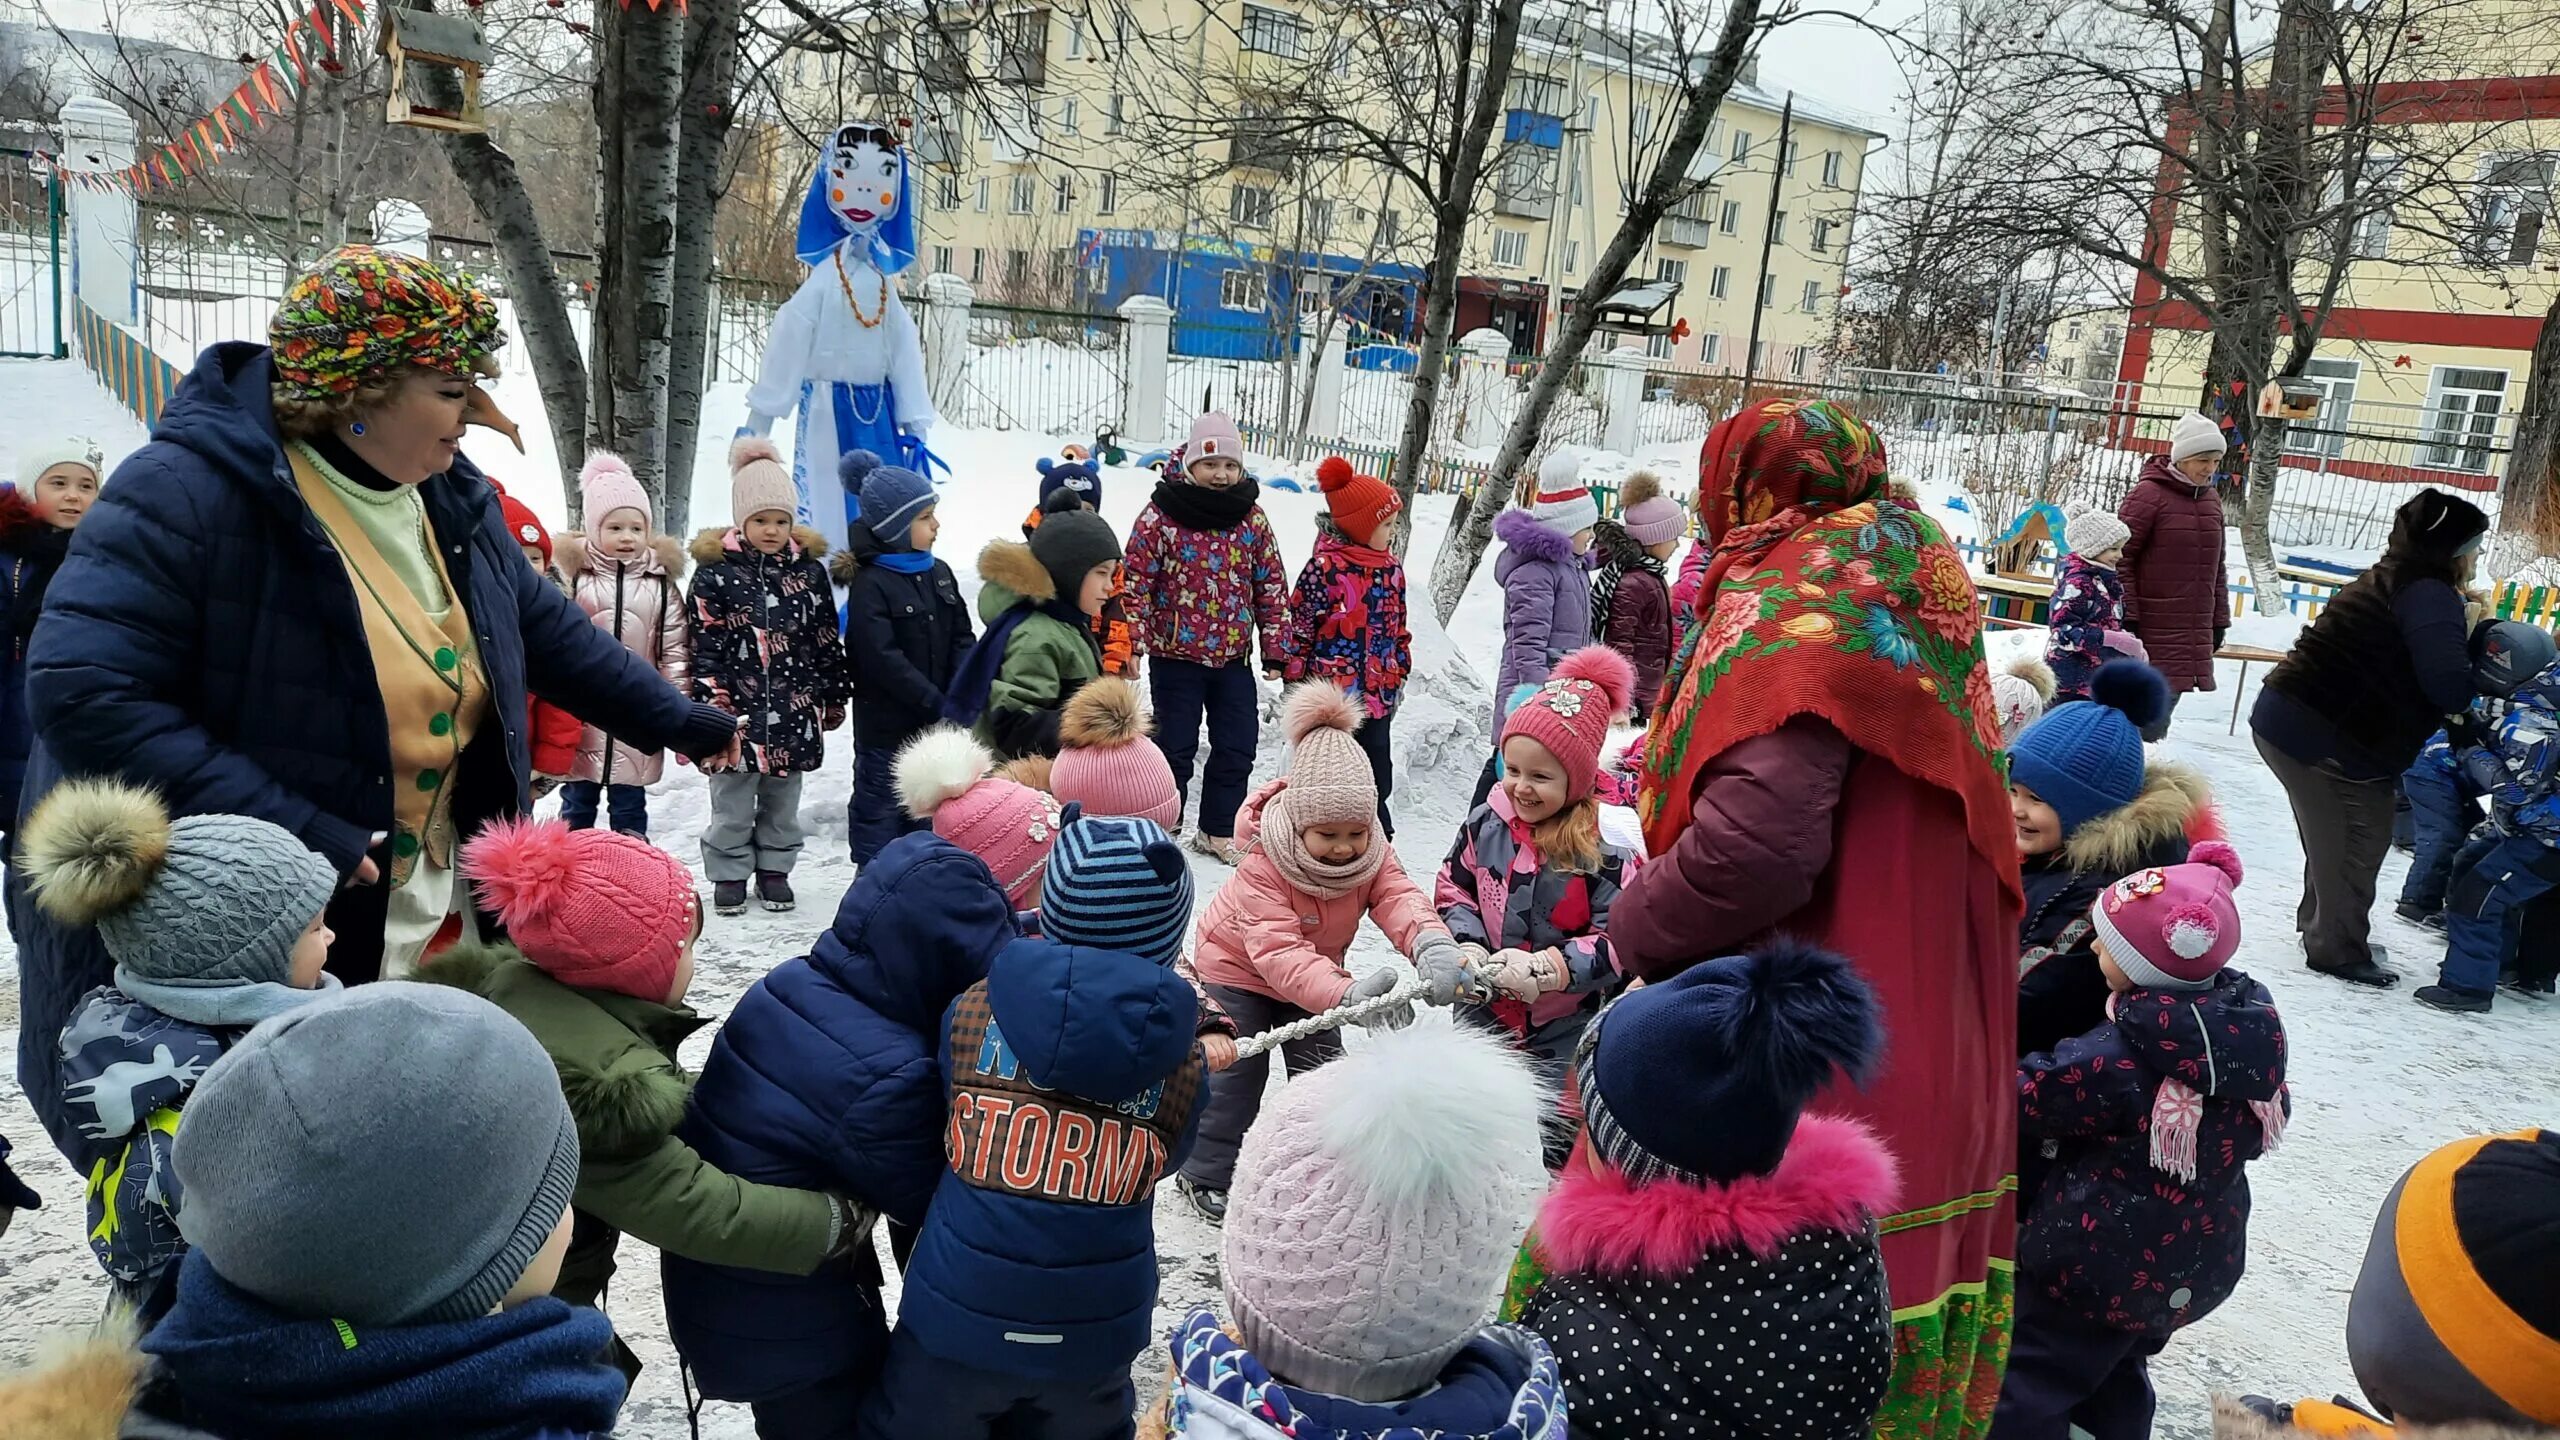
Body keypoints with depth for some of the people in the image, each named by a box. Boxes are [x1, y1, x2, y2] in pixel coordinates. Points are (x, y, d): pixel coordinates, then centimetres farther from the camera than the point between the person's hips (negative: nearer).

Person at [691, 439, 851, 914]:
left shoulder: (808, 571, 3)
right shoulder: (715, 572, -5)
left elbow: (827, 642, 9)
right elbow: (705, 646, -6)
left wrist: (833, 697, 11)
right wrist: (711, 703, -10)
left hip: (794, 711, 3)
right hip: (737, 710, -3)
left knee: (782, 801, 14)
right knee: (732, 802, 7)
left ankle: (774, 870, 27)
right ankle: (729, 875, 20)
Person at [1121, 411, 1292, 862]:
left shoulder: (1253, 520, 3)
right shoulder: (1160, 517, -10)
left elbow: (1272, 586, 7)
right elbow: (1136, 583, -9)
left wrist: (1275, 650, 4)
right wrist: (1132, 644, -16)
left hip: (1234, 658, 4)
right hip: (1175, 654, -4)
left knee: (1237, 747, 10)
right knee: (1176, 747, 3)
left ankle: (1218, 831, 28)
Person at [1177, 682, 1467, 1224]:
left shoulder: (1372, 855, -21)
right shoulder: (1262, 865, -38)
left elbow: (1400, 898, -36)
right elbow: (1278, 952, -47)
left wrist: (1433, 943, -61)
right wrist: (1348, 993, -63)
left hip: (1312, 972, 5)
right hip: (1237, 968, -5)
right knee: (1235, 1075, -2)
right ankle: (1208, 1177, 16)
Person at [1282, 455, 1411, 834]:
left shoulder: (1391, 568, 7)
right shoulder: (1324, 568, -13)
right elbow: (1298, 628, -10)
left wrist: (1399, 675, 18)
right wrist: (1296, 685, -7)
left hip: (1378, 698, 6)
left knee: (1378, 781, 14)